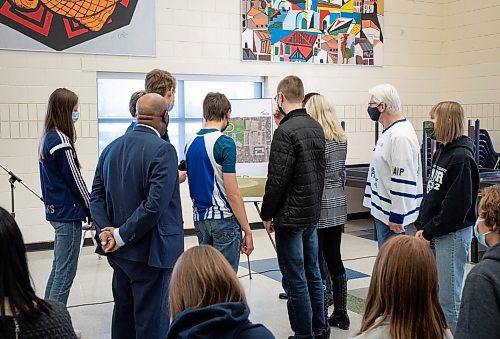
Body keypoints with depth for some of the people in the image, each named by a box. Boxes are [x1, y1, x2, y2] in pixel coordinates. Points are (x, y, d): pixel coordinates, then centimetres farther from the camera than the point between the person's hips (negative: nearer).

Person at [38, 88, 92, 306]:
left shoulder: (47, 138, 10)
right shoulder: (62, 141, -18)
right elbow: (75, 180, -15)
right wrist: (91, 211, -5)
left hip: (55, 210, 10)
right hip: (68, 214, -9)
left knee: (58, 269, 18)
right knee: (65, 274, -3)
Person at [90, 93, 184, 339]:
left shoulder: (111, 148, 7)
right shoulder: (163, 150, -16)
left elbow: (96, 196, 5)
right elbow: (155, 204, -24)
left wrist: (105, 232, -4)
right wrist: (122, 236, -16)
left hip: (120, 253, 7)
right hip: (151, 252, -7)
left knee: (123, 314, 20)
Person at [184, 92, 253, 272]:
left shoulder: (191, 143, 8)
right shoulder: (225, 143, -14)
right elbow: (232, 193, -16)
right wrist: (247, 230, -11)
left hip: (199, 218, 7)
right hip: (224, 218, -7)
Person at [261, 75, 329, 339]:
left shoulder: (285, 131, -18)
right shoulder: (316, 127, 7)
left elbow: (277, 179, -17)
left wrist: (267, 214, -9)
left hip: (290, 216, -8)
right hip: (313, 213, 8)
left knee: (295, 280, 2)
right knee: (312, 274, 18)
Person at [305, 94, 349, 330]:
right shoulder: (341, 138, 8)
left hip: (318, 207, -8)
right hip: (338, 205, 8)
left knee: (317, 265, 0)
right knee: (335, 260, 15)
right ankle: (341, 315, 23)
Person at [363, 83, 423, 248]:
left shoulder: (401, 136, -21)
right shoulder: (389, 132, 13)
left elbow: (403, 182, -24)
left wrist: (396, 217, -22)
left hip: (392, 216, -10)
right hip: (382, 210, 10)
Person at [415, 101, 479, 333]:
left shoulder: (461, 157, -15)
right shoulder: (441, 153, 13)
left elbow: (457, 204, -20)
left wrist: (429, 231, -14)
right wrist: (421, 226, 8)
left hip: (453, 233, -9)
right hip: (435, 234, 9)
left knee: (448, 297, -1)